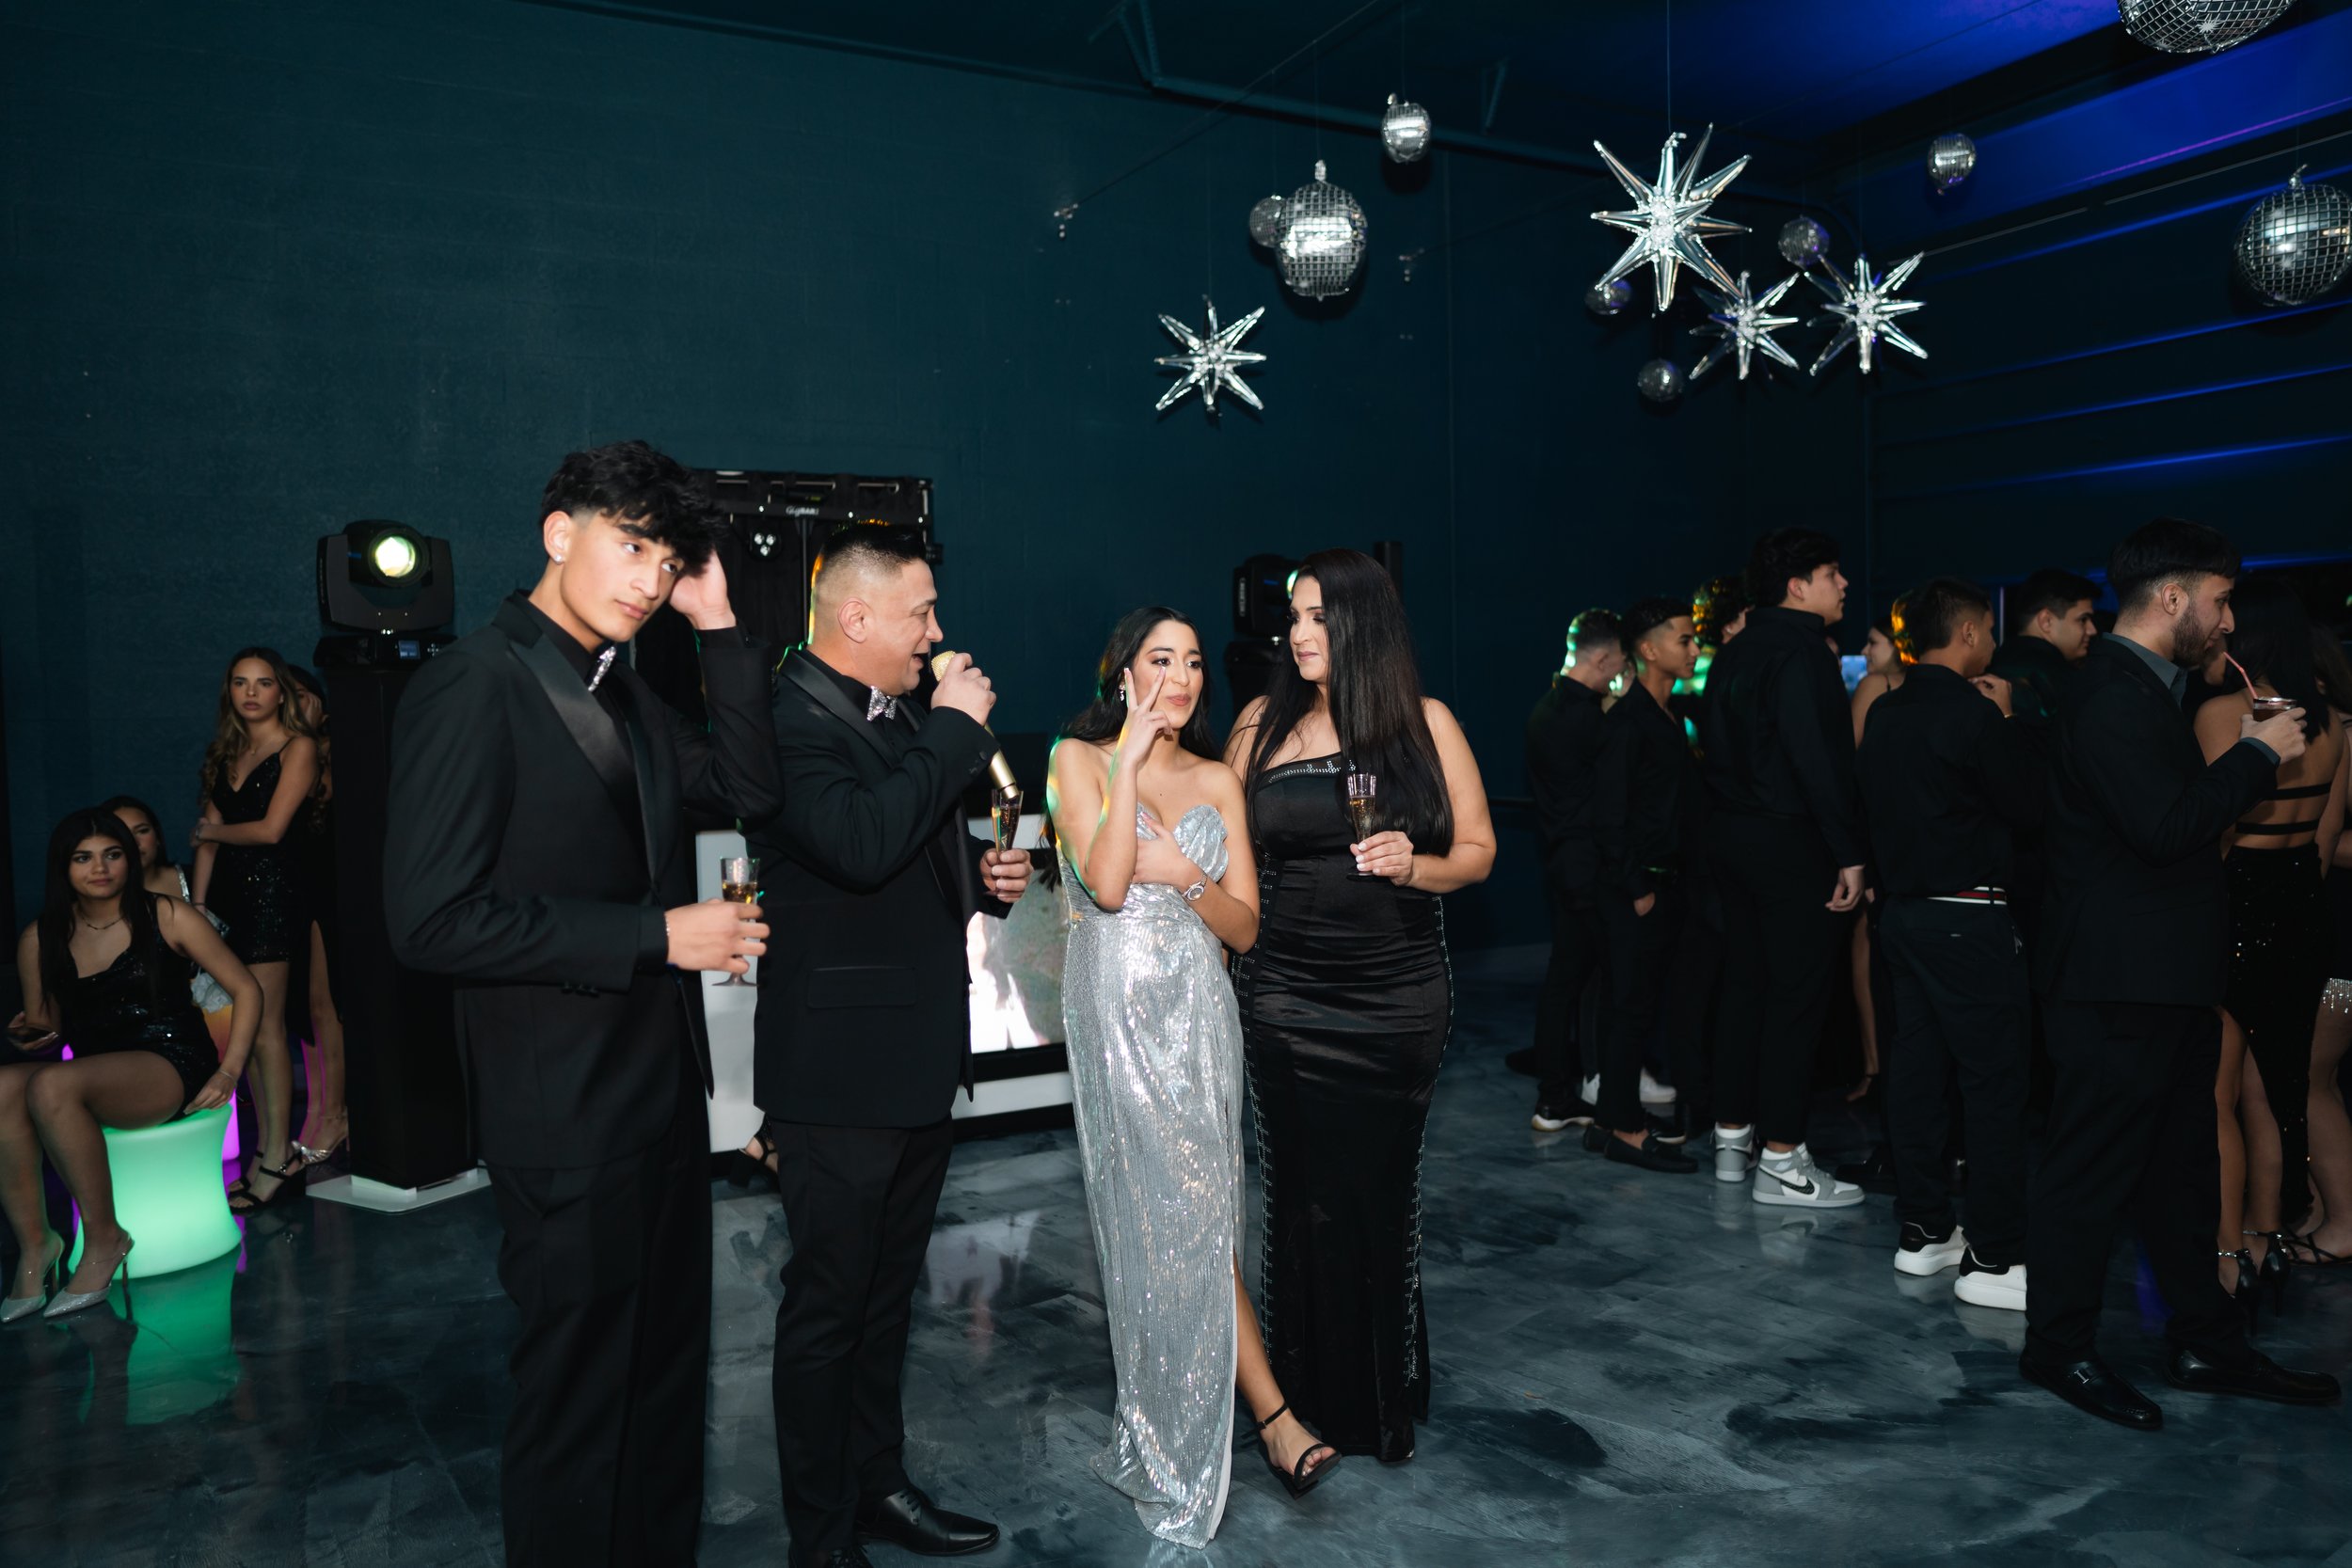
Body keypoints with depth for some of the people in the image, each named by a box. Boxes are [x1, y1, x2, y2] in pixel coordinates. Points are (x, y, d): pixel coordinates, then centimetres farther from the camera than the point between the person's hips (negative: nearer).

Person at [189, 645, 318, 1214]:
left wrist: (211, 830, 6)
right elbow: (208, 840, 14)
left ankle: (277, 1160, -1)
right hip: (227, 891, 6)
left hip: (271, 889, -6)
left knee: (264, 1027, -6)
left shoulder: (297, 747, -3)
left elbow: (270, 828, -10)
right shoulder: (225, 754, 17)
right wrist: (196, 906, 9)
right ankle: (269, 1150, 10)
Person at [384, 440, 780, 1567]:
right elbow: (430, 921, -22)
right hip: (566, 1116, -8)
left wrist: (718, 625, -3)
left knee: (666, 1371, 22)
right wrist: (657, 935, -21)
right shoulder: (471, 686, -16)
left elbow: (745, 787, 5)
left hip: (662, 1091, 9)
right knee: (577, 1399, 7)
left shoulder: (622, 694, 11)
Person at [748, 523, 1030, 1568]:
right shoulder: (789, 717, -18)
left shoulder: (906, 715, 11)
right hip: (841, 1065, -9)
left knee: (887, 1291, 21)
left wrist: (989, 874, 3)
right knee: (828, 1305, 6)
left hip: (923, 1058, 9)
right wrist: (954, 731, -24)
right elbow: (859, 844, -34)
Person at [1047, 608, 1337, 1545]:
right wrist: (1130, 761, -14)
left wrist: (1187, 877, -11)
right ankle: (1272, 1417, 4)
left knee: (1163, 1218, 5)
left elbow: (1244, 928, 7)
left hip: (1200, 1011, 3)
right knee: (1188, 1212, -6)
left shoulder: (1217, 781, 11)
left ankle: (1159, 1435, 20)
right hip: (1120, 1012, -3)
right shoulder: (1080, 759, 2)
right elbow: (1105, 883, -14)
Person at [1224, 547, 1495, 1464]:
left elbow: (1477, 851, 3)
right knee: (1304, 1193, 5)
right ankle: (1312, 1402, 23)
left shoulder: (1425, 724, 1)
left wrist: (1415, 866, -14)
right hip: (1286, 998, 1)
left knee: (1379, 1189, 7)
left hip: (1398, 998, 0)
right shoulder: (1262, 725, 4)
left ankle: (1385, 1401, 27)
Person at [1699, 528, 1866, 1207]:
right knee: (1798, 993, -3)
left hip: (1734, 836, 9)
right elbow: (1822, 761, -22)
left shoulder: (1734, 655, 14)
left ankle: (1732, 1138, 22)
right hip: (1793, 843, -9)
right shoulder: (1802, 653, -15)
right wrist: (1849, 853, -20)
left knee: (1745, 983, 14)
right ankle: (1781, 1160, 2)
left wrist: (1730, 824, 16)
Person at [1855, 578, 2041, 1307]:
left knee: (1918, 1069, 12)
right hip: (1968, 916, -8)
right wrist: (2006, 722, 2)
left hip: (1903, 910, 9)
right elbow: (2028, 802, -8)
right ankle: (1993, 1258, 2)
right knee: (1994, 1082, -3)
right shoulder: (1973, 713, -15)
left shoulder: (1885, 713, 10)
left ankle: (1923, 1231, 20)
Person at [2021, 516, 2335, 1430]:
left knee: (2182, 1166, 18)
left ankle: (2206, 1345, 30)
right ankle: (2059, 1348, 14)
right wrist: (2256, 754, -16)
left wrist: (2244, 756, 8)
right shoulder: (2113, 697, -18)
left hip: (2167, 978, 11)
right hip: (2121, 980, -11)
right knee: (2093, 1167, 1)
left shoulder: (2146, 688, 16)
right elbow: (2164, 826, -26)